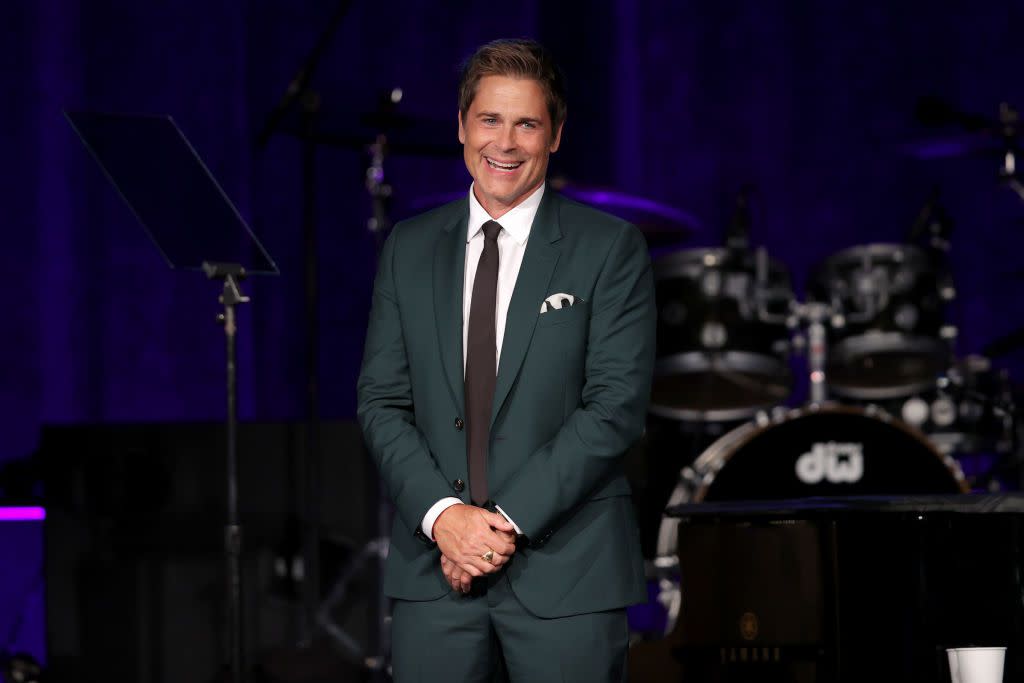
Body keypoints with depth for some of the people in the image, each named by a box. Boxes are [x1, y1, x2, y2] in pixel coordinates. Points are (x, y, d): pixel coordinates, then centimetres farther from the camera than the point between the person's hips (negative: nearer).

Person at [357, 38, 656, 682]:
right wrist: (442, 514, -9)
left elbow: (617, 405, -7)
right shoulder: (409, 248, 12)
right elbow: (382, 399, 7)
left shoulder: (611, 248, 1)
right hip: (434, 568, 3)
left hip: (567, 566, -3)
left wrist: (508, 520, -13)